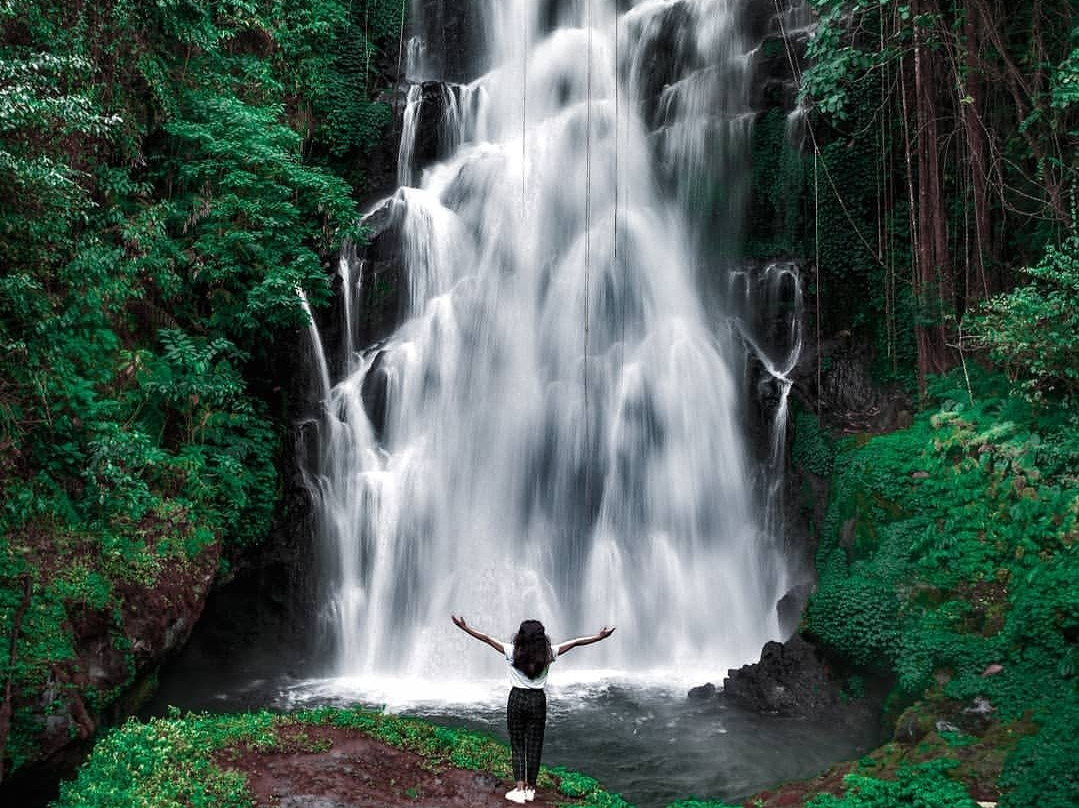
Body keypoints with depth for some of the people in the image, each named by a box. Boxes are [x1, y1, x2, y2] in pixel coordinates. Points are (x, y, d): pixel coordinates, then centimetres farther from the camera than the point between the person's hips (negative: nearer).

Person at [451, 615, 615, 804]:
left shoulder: (513, 653, -11)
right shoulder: (548, 654, -8)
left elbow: (487, 638, -6)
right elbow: (574, 643, -2)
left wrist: (464, 627, 0)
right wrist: (600, 637, 4)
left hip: (517, 699, -1)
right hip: (538, 701, 1)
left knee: (517, 745, 7)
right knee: (534, 746, 10)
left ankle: (519, 788, 0)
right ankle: (530, 788, 16)